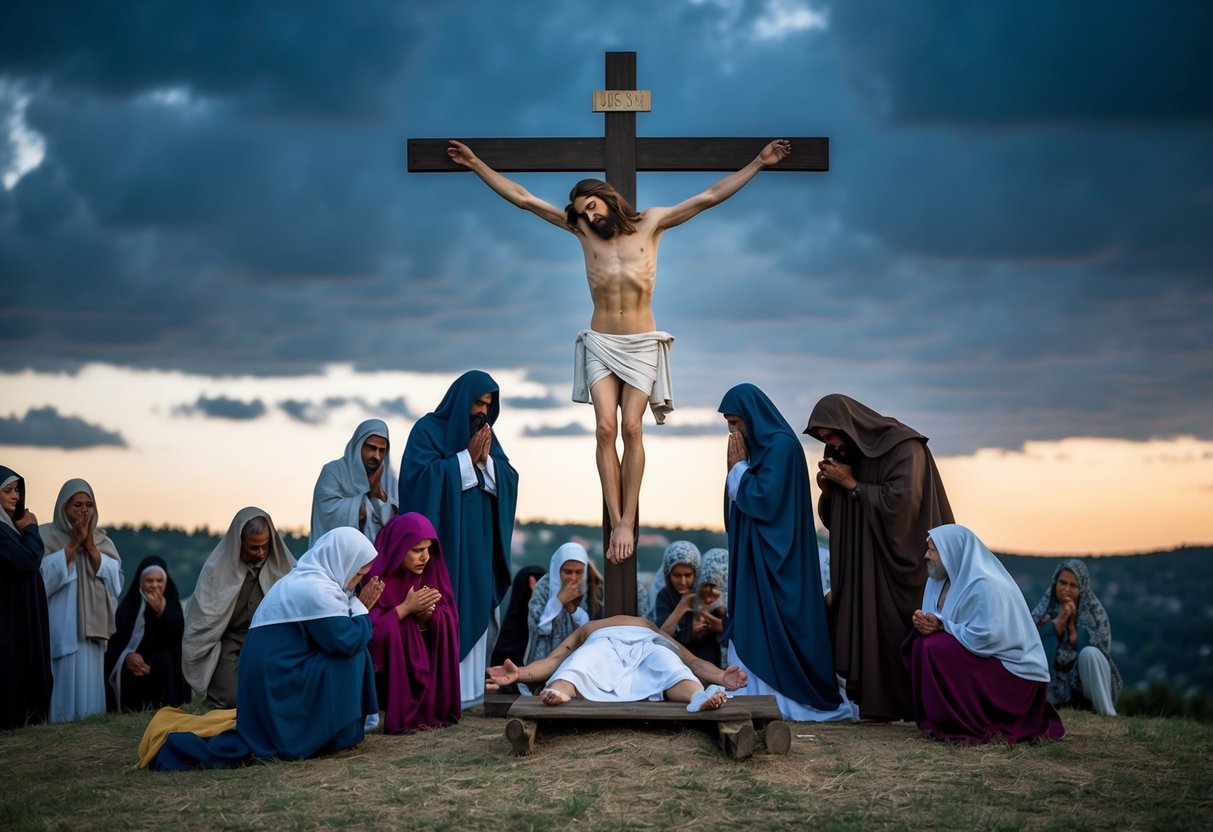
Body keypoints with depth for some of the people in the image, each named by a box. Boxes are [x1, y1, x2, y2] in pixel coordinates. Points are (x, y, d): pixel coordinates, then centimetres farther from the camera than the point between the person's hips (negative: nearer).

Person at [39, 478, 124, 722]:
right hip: (59, 628, -4)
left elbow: (114, 579, 2)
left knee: (88, 685, 2)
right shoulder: (46, 535, 2)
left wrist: (90, 547, -7)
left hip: (91, 627, 4)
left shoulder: (102, 540, 14)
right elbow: (43, 575, -13)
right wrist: (73, 544, -12)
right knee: (64, 682, -10)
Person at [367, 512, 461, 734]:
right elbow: (369, 628, -23)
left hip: (423, 649, 5)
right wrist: (406, 608, -28)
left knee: (441, 624, -19)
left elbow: (450, 618, -6)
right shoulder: (378, 575, -19)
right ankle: (401, 716, -23)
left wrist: (428, 614, -26)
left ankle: (432, 710, -12)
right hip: (385, 657, -5)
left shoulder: (431, 569, -5)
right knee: (396, 630, -31)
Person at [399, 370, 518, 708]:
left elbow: (508, 479, 8)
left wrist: (485, 460, -11)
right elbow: (419, 474, -16)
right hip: (443, 538, -6)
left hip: (478, 541, 6)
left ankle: (468, 688, 8)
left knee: (475, 610, 4)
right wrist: (467, 457, -13)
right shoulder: (428, 429, -3)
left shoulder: (487, 434, 14)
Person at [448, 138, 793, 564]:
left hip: (641, 344, -1)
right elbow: (522, 198, 4)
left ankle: (628, 522, -5)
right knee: (606, 428, -10)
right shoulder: (582, 230, 4)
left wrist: (759, 162, -6)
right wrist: (475, 163, 1)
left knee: (631, 428, -10)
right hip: (600, 344, 1)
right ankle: (616, 524, -7)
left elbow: (710, 196, -2)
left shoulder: (650, 223, 0)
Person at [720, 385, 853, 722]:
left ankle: (786, 700, -3)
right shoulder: (760, 445, 14)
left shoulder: (781, 445, -14)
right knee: (753, 625, 7)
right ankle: (764, 699, 8)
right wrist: (738, 468, 5)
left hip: (774, 558, -10)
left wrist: (738, 466, -10)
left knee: (774, 625, -8)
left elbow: (763, 500, -19)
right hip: (754, 557, 10)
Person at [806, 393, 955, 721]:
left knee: (908, 630, -7)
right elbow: (835, 519, 17)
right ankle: (881, 703, 2)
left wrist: (852, 485, -15)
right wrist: (828, 490, -4)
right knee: (869, 627, 0)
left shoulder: (903, 446, -11)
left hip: (902, 561, -7)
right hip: (866, 564, 7)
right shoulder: (846, 455, 10)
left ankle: (919, 704, -1)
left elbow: (901, 500, -24)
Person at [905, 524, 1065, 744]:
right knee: (920, 644, -7)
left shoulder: (985, 585, -22)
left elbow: (985, 638, -28)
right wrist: (924, 622, -16)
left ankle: (964, 725, -16)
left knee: (934, 649, -24)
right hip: (979, 662, 9)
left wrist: (941, 625, -20)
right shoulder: (939, 580, 5)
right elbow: (937, 621, 7)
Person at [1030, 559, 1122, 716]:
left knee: (1089, 653, -31)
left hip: (1088, 682, -2)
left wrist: (1072, 624, -18)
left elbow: (1101, 649, -17)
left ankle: (1108, 714, -28)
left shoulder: (1093, 610, -6)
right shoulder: (1045, 608, 0)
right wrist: (1059, 620, -23)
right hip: (1056, 687, 2)